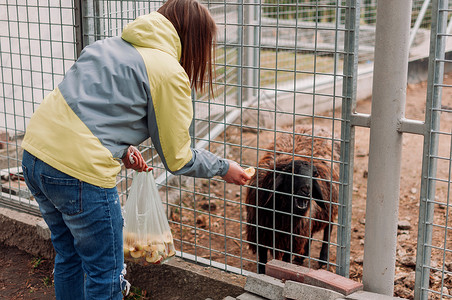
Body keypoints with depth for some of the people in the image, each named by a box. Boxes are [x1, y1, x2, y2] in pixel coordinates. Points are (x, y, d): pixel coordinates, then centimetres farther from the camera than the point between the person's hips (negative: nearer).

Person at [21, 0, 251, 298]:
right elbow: (177, 159, 0)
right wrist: (223, 168, 15)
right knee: (106, 275, 9)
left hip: (34, 153, 9)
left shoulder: (113, 43, 16)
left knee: (69, 257, 25)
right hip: (79, 171, -9)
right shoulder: (170, 74, -8)